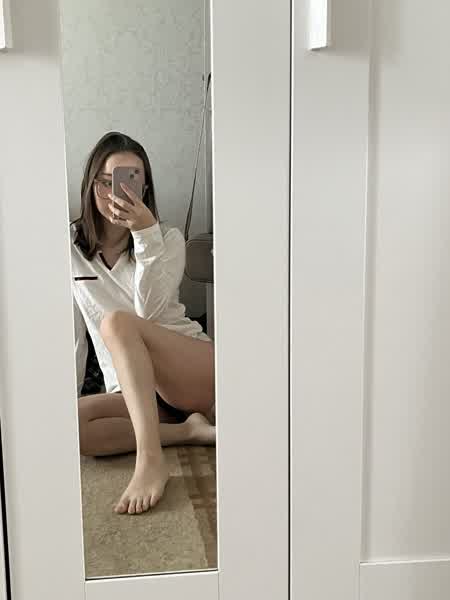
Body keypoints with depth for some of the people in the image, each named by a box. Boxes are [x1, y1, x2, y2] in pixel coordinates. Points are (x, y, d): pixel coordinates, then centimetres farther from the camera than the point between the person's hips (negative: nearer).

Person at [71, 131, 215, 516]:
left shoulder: (168, 239, 2)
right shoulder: (71, 246, 6)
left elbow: (148, 312, -16)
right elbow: (73, 333, 9)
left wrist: (145, 232, -23)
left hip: (195, 370, -3)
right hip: (131, 390, 3)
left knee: (117, 322, -32)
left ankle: (150, 459, -39)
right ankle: (189, 430, -20)